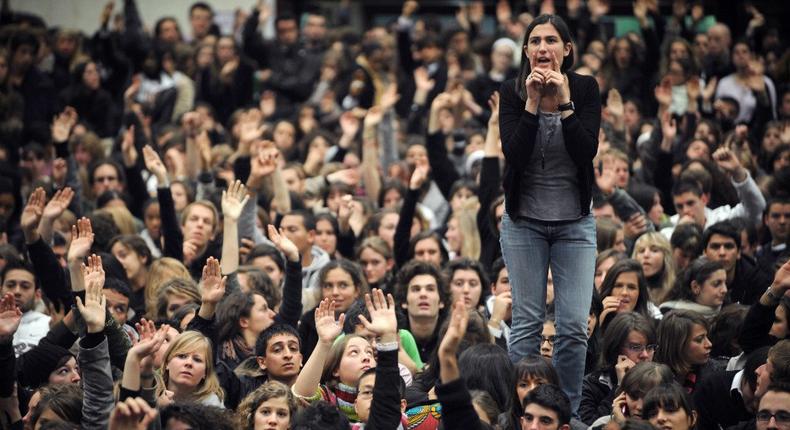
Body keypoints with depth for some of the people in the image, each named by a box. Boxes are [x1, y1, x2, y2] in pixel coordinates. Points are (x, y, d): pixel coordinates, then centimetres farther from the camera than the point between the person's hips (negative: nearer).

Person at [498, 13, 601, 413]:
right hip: (524, 221, 0)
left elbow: (587, 151, -14)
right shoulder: (511, 92, -4)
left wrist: (563, 101, -20)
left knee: (574, 326, -4)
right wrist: (533, 100, -20)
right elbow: (514, 155, -15)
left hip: (575, 222, 0)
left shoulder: (585, 89, -3)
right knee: (526, 323, 0)